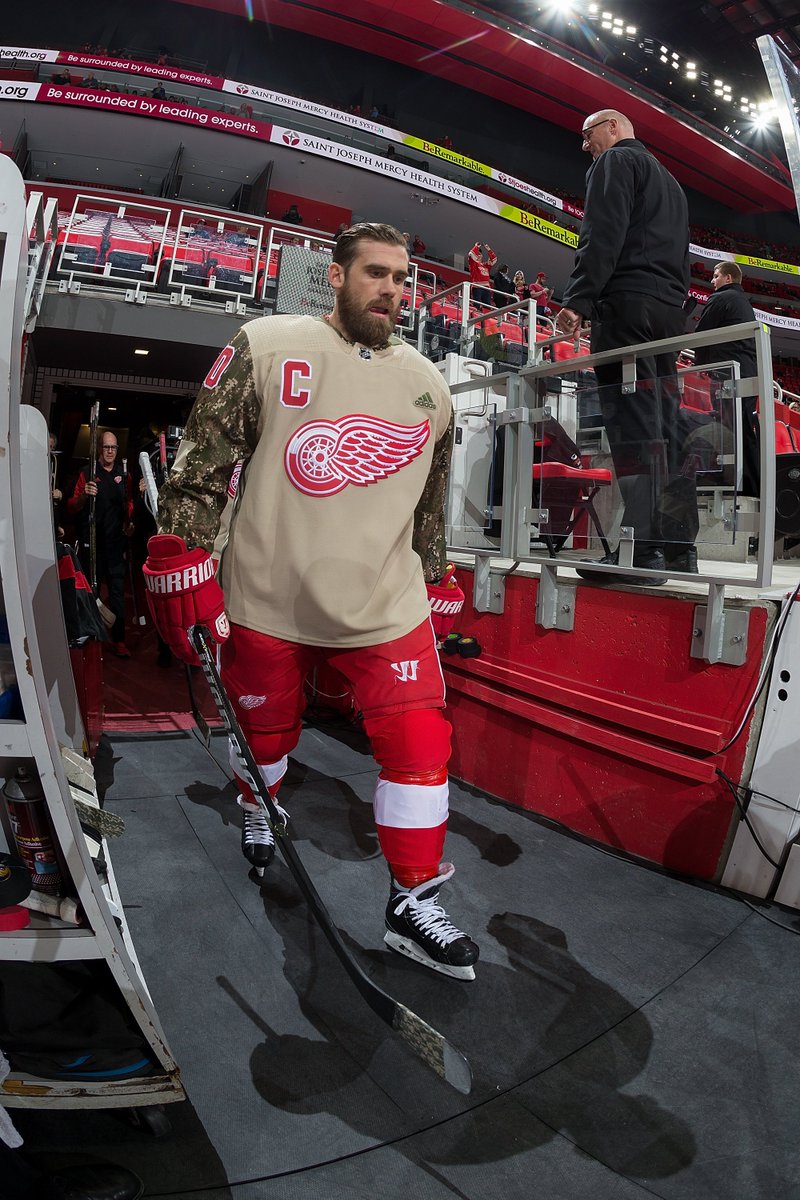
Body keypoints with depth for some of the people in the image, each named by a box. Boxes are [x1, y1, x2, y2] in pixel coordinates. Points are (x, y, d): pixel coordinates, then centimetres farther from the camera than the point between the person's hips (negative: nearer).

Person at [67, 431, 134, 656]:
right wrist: (84, 495, -23)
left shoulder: (123, 474, 11)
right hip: (92, 542, -3)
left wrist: (129, 522, 5)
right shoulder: (87, 473, 1)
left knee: (117, 591, 3)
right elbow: (71, 508, -4)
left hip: (116, 542, 3)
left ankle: (118, 640, 7)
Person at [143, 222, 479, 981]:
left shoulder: (428, 386, 12)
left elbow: (431, 502, 19)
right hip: (267, 599, -2)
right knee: (265, 729, 16)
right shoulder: (265, 346, -1)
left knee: (419, 741, -5)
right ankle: (257, 812, 51)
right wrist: (180, 558, -11)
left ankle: (413, 906, 13)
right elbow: (202, 461, -5)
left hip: (385, 605, 3)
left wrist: (437, 584, 19)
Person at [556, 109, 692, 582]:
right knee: (664, 428, 3)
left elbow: (603, 233, -10)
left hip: (627, 301, -9)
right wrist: (675, 304, 22)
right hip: (670, 309, 9)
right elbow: (680, 255, 27)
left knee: (633, 425, -17)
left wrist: (577, 299, -17)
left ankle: (642, 550, -23)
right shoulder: (670, 180, 34)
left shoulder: (616, 161, 7)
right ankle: (679, 547, 1)